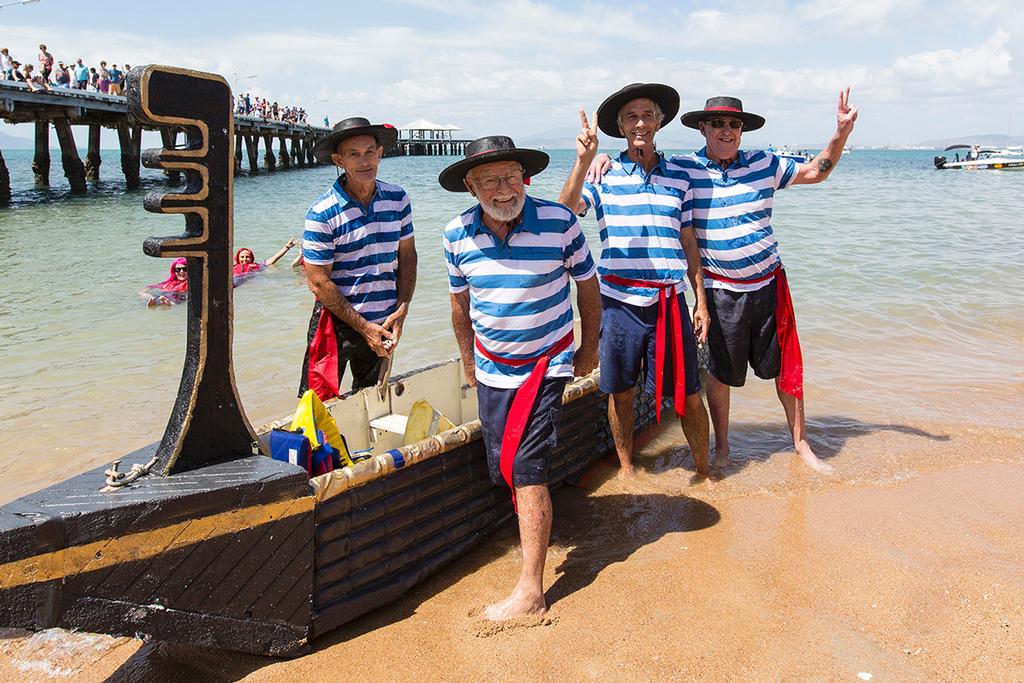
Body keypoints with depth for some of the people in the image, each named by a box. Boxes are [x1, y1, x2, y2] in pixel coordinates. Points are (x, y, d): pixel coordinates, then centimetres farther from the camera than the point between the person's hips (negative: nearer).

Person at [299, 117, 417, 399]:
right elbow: (319, 283, -15)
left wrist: (401, 309, -5)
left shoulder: (398, 199, -1)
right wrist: (364, 327, -15)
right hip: (337, 325, -4)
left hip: (383, 324, 5)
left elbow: (407, 256, 7)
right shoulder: (322, 214, -15)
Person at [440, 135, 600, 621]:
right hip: (491, 366, 4)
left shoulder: (558, 222, -15)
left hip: (546, 363, -4)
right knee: (502, 467, 9)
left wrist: (589, 348, 5)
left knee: (526, 467, -13)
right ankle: (536, 525, 39)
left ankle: (531, 590, -8)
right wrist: (468, 361, 17)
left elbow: (587, 285, -1)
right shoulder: (458, 235, -6)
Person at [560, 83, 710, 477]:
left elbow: (689, 244, 11)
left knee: (687, 394, 5)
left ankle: (703, 468, 25)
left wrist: (701, 301, 9)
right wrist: (583, 162, -30)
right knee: (619, 392, 11)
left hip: (670, 302, 1)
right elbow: (567, 210, -17)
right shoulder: (603, 177, 1)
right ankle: (626, 470, 30)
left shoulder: (678, 178, 8)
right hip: (620, 301, -1)